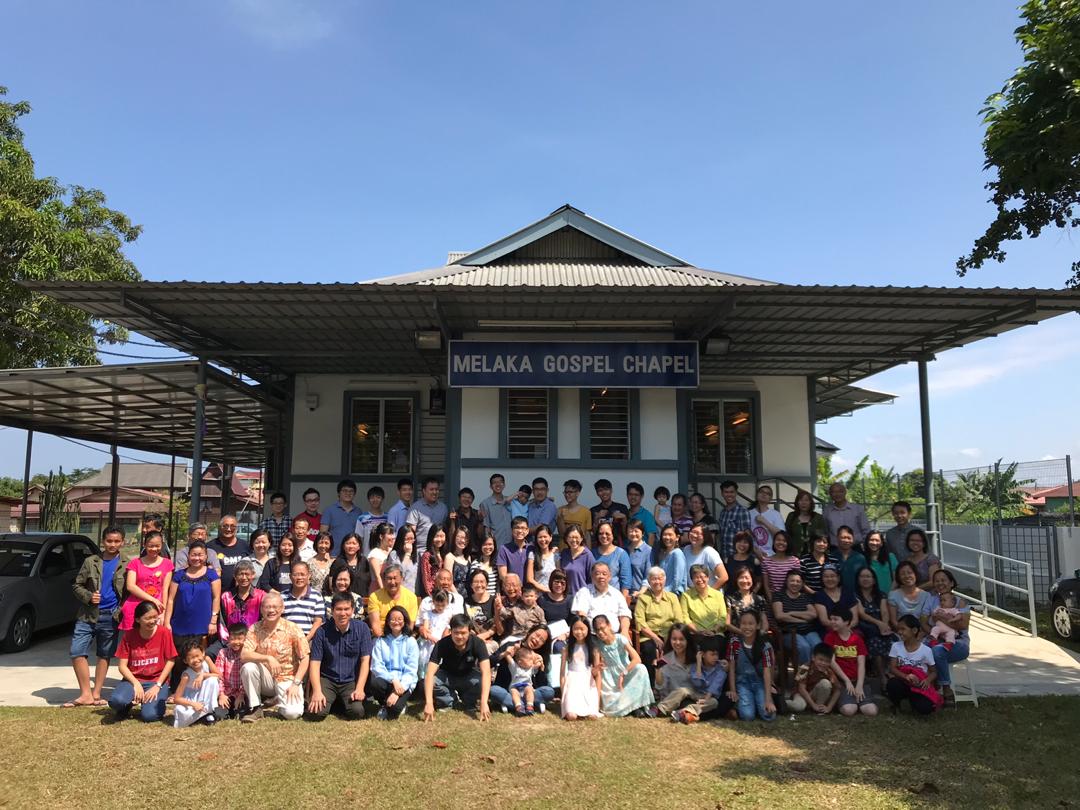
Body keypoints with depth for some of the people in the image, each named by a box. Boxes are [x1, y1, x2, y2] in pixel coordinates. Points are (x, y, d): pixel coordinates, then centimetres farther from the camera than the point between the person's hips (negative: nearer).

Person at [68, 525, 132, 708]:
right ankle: (86, 694, 4)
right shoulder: (91, 562, 4)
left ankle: (96, 694, 17)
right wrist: (89, 597, -10)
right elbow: (77, 585, 9)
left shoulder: (128, 564, 0)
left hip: (111, 617, -1)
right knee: (77, 652, -6)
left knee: (104, 656, 7)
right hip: (88, 615, 1)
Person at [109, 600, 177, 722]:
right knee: (116, 701, -30)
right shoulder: (129, 635, -3)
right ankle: (129, 704, 6)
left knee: (149, 715, -27)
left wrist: (158, 685, -11)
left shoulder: (164, 633, -8)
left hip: (157, 681, -2)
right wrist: (136, 684, -17)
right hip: (134, 680, 2)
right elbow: (122, 665, -3)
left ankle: (156, 702, 10)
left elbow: (170, 661, -4)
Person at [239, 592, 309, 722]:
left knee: (292, 713, -25)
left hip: (287, 679, -2)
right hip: (266, 679, 2)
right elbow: (243, 655, -17)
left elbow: (305, 658, -8)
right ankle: (255, 708, -8)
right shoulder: (255, 629, -4)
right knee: (248, 667, -27)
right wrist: (268, 658, -29)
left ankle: (281, 701, 11)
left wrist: (296, 684, -15)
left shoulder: (292, 629, -10)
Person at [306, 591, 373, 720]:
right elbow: (315, 663, -5)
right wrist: (317, 692, -17)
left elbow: (365, 660, -5)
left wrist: (359, 689, -14)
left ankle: (342, 703, 11)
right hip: (327, 680, 0)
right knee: (316, 713, -23)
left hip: (351, 681, 0)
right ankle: (331, 702, 12)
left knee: (356, 712, -23)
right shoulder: (322, 632, -4)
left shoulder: (362, 628, -5)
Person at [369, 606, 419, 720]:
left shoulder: (411, 642, 1)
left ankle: (401, 703, 10)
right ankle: (384, 705, 1)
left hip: (404, 683, -2)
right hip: (386, 679, 2)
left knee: (394, 710, -28)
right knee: (375, 683, -32)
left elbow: (412, 670, -5)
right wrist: (393, 680, -20)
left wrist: (397, 693, -17)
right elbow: (376, 667, -4)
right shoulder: (380, 641, 5)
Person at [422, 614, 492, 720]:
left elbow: (486, 673, -37)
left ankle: (468, 701, -1)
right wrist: (429, 703, -48)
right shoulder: (442, 644, -29)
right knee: (431, 681, -32)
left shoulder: (477, 643, -29)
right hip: (447, 675, 0)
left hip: (468, 675, 0)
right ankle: (448, 700, -2)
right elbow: (429, 673, -37)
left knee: (482, 683, -33)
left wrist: (483, 703, -48)